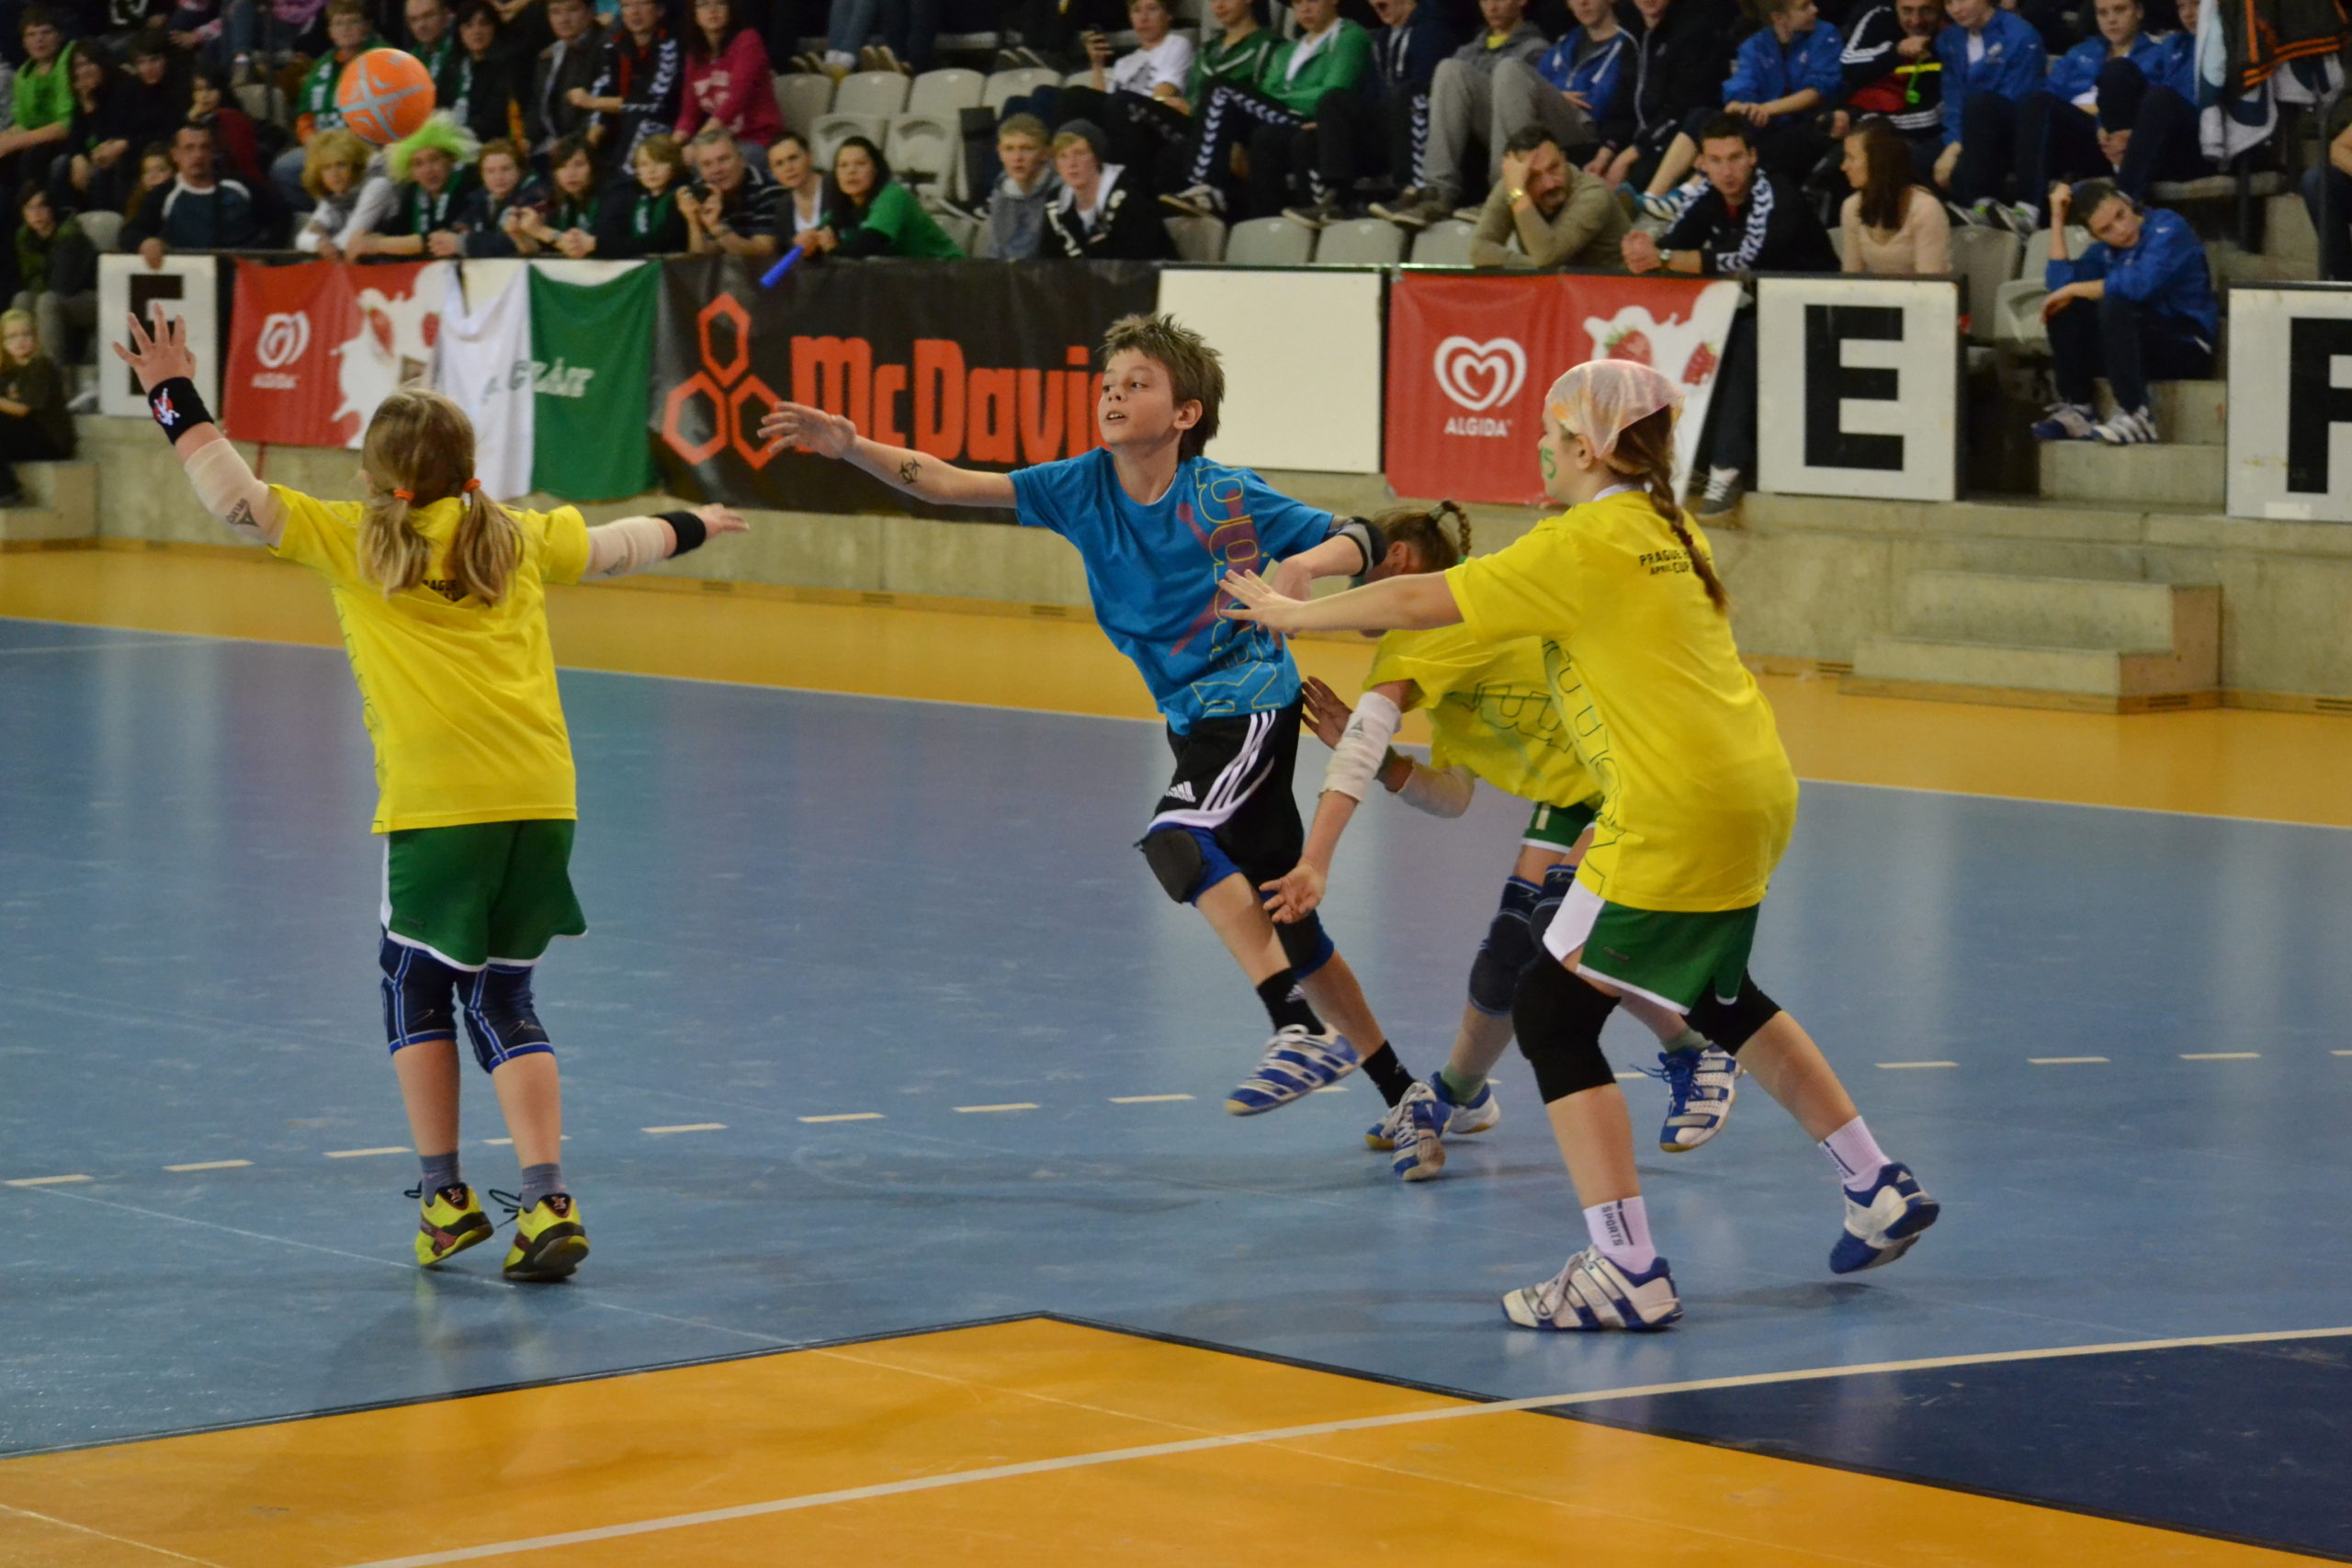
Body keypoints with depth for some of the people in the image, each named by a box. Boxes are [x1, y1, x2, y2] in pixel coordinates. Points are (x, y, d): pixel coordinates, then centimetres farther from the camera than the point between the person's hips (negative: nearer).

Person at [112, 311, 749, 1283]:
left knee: (415, 986, 15)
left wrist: (175, 399, 11)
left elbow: (238, 501, 1)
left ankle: (445, 1197, 11)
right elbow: (612, 548, 34)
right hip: (542, 798, 4)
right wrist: (690, 528, 53)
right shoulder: (517, 538, 17)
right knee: (500, 1001, 10)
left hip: (438, 803, -4)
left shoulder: (353, 543, 5)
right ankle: (547, 1204, -2)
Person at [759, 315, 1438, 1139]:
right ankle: (1403, 1094, 23)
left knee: (1174, 838, -31)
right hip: (1192, 722, 7)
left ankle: (1300, 1032, -32)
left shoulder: (1229, 497, -15)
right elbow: (952, 484, -8)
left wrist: (1303, 564, -31)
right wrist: (852, 447, -21)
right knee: (1281, 919, 11)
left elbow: (1359, 542, -9)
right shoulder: (1084, 487, -3)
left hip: (1251, 705, -7)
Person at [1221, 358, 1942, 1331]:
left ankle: (1628, 1271, -9)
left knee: (1552, 1013, -3)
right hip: (1750, 793, 9)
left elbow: (1423, 603, -10)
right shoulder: (1669, 532, 14)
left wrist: (1295, 615, 4)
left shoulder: (1585, 542, -11)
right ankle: (1880, 1189, 33)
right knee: (1717, 996, 30)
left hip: (1674, 815, -9)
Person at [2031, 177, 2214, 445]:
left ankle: (2135, 415, -33)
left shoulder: (2168, 229, -10)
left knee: (2113, 305, -30)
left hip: (2189, 348, -7)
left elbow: (2140, 284, -27)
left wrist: (2075, 290, -16)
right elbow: (2059, 281, -4)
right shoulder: (2105, 250, 10)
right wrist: (2057, 219, -4)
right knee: (2066, 309, -3)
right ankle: (2075, 408, -9)